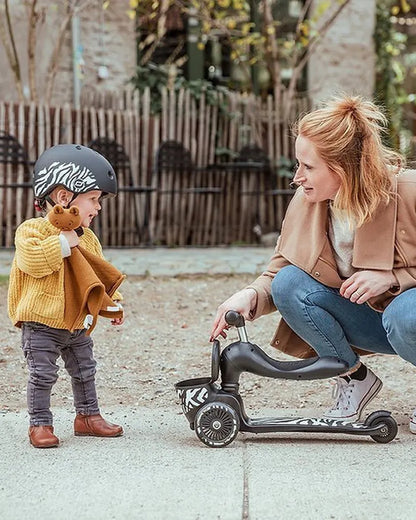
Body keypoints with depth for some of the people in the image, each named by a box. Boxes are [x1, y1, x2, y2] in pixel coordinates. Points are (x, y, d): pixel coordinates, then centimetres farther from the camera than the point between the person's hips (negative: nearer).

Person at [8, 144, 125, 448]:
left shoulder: (88, 239, 9)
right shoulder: (33, 230, -13)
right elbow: (32, 261, -31)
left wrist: (113, 303, 9)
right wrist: (64, 242, -26)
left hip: (78, 324, 7)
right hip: (41, 323, -6)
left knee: (85, 372, 14)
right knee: (43, 376, -4)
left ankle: (88, 416, 29)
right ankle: (40, 424, 8)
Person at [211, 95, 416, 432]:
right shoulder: (307, 200, -9)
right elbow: (278, 272, -4)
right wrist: (251, 295, -25)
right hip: (363, 319, 5)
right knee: (288, 283, -17)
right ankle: (355, 378, 1)